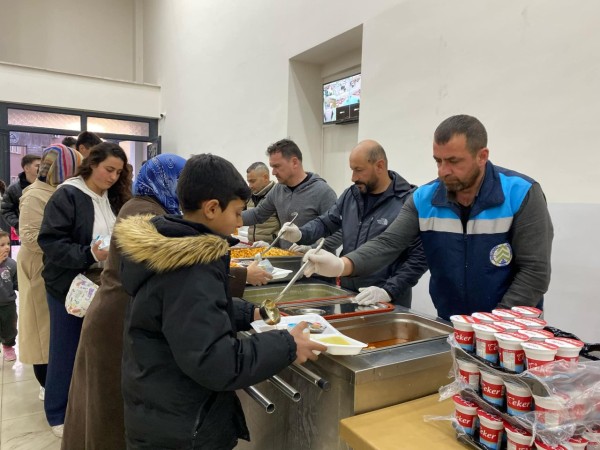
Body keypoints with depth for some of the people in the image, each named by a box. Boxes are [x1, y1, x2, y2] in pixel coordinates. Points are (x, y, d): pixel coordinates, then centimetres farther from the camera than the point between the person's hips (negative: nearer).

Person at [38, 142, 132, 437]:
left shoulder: (115, 198, 5)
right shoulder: (67, 195, -13)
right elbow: (50, 242, -18)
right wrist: (89, 254, -28)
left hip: (103, 285, 5)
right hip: (70, 285, -5)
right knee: (67, 350, 8)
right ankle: (59, 415, 27)